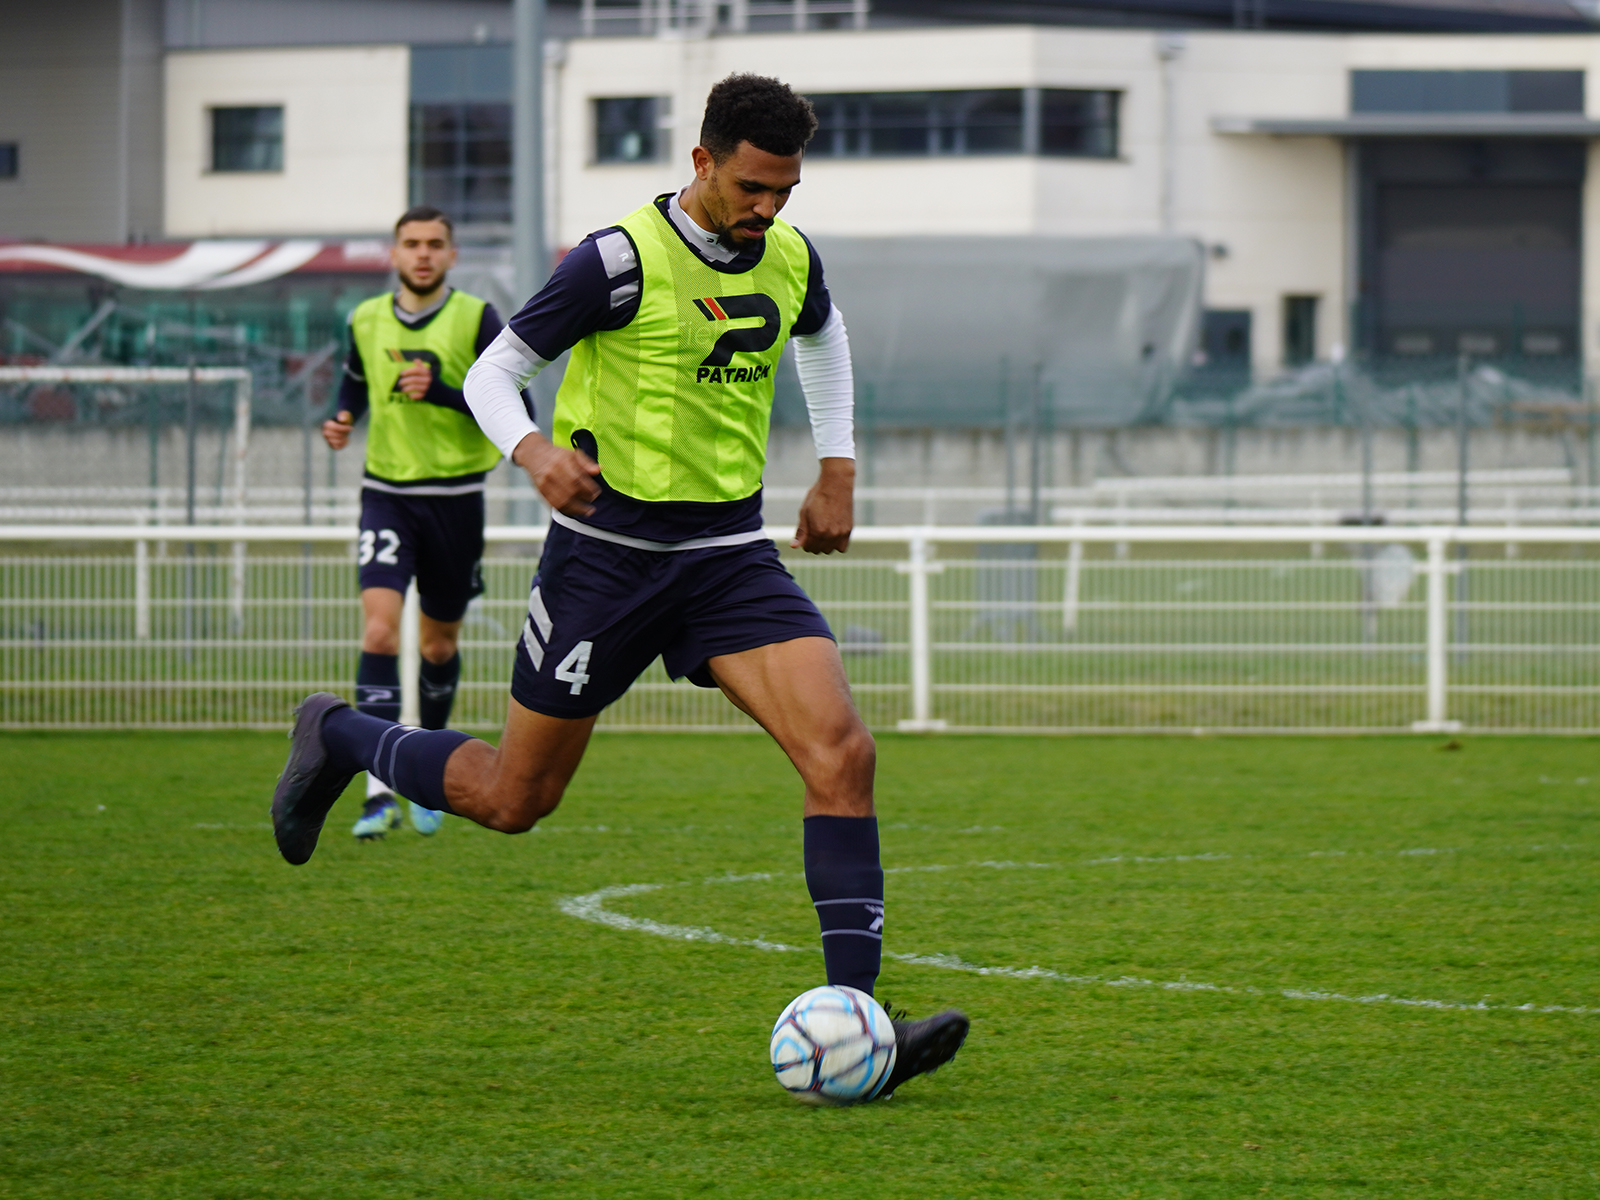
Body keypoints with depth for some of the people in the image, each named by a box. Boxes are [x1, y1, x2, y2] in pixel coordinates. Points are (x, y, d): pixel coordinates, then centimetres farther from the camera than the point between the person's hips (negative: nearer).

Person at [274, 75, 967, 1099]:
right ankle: (338, 739, 35)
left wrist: (837, 468, 20)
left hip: (730, 554, 5)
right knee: (513, 798, 6)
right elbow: (492, 373, -10)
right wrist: (533, 450, -29)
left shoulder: (790, 259, 2)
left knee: (843, 750, -17)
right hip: (608, 549, -5)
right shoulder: (623, 262, -16)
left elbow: (823, 337, 28)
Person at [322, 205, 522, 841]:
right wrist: (341, 420, 3)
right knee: (379, 628, -18)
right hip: (387, 495, 1)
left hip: (455, 497, -1)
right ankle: (379, 792, -23)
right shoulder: (366, 321, 4)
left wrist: (442, 392, -21)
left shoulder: (477, 320, -6)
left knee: (438, 644, 11)